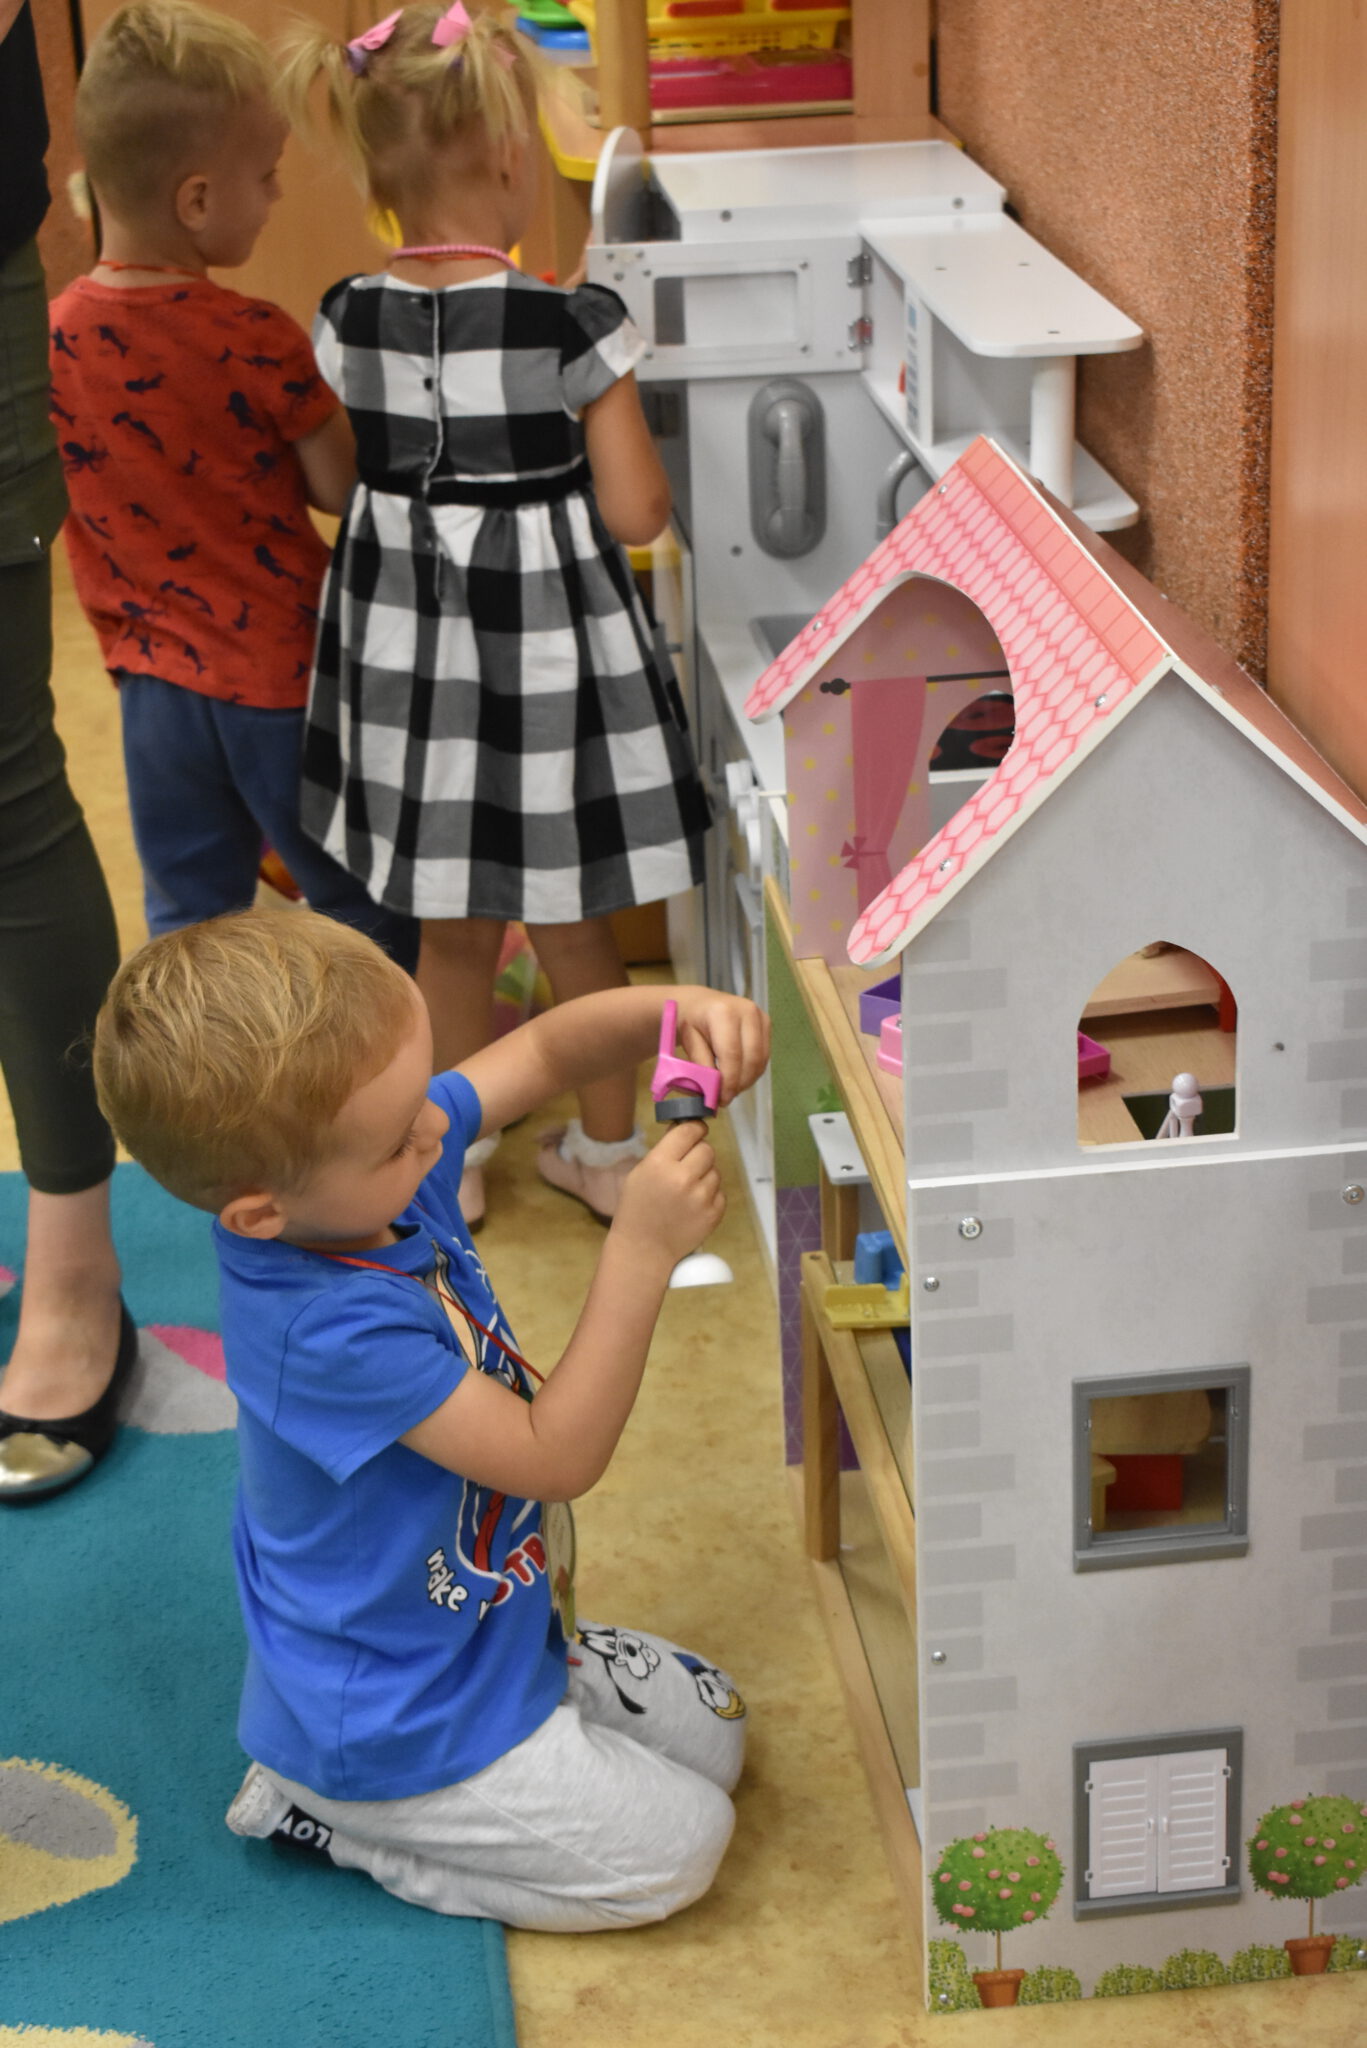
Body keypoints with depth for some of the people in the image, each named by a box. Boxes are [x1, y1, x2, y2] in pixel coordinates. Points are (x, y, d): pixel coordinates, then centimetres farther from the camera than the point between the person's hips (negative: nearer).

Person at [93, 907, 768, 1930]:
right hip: (399, 1722, -9)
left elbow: (543, 1051, -3)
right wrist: (640, 1254, -37)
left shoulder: (388, 1149, -15)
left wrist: (680, 1010, -24)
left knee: (712, 1734, 20)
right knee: (677, 1846, 1)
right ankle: (325, 1808, 7)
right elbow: (558, 1455, -31)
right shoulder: (331, 1334, -39)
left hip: (489, 1625, 9)